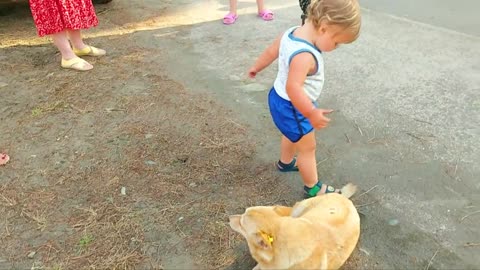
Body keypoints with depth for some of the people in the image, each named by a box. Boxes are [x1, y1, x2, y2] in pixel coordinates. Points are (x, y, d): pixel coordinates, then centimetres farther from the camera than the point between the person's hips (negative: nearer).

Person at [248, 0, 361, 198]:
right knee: (308, 147, 8)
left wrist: (257, 67, 22)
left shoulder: (291, 33, -7)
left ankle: (285, 162, 58)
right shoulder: (304, 55, -36)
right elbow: (293, 87, -46)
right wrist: (312, 113, -46)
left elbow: (271, 51, 8)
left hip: (281, 100, 10)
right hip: (291, 108, -10)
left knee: (293, 135, 33)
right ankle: (313, 188, 26)